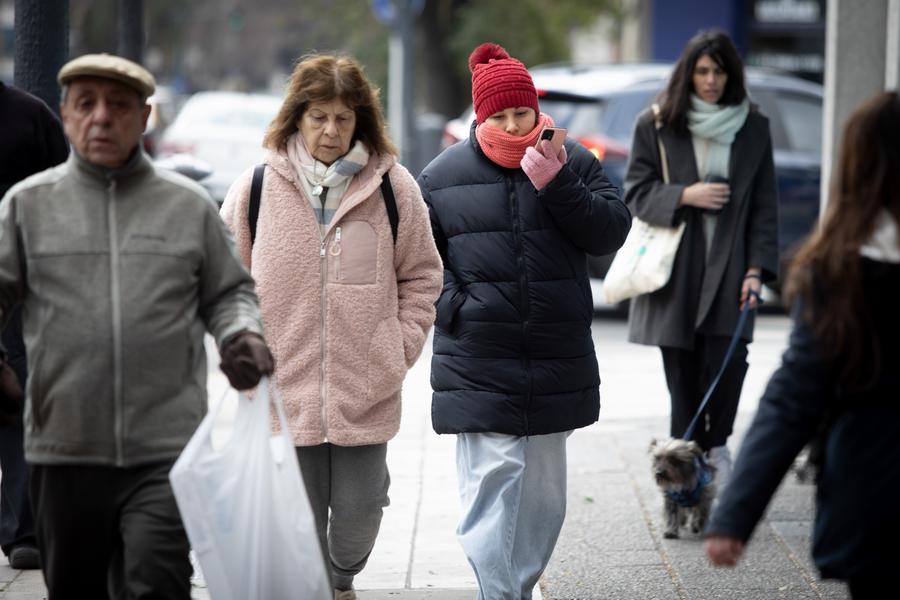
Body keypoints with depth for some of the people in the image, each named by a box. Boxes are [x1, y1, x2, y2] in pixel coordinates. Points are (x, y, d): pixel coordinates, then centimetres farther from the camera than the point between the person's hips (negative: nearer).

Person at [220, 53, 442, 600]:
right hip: (283, 391, 0)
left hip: (365, 394, 0)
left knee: (356, 523, 7)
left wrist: (401, 347, 2)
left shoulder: (391, 186, 1)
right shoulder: (259, 187, 0)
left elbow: (421, 274, 11)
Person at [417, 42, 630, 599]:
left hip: (557, 360, 3)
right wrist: (451, 305, -7)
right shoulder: (444, 175, 2)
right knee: (492, 481, -13)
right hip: (478, 366, -3)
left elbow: (612, 231, -3)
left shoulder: (574, 161, 5)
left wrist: (557, 185, -15)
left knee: (543, 490, 12)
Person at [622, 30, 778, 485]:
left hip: (729, 265, 0)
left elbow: (764, 204, 6)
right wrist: (684, 196, -13)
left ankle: (717, 444, 9)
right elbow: (635, 192, 4)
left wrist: (757, 268, -2)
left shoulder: (753, 128, 6)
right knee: (682, 370, 1)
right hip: (674, 267, 0)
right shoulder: (655, 126, 3)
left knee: (729, 358, -12)